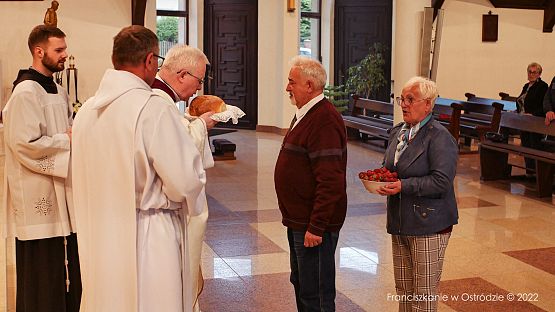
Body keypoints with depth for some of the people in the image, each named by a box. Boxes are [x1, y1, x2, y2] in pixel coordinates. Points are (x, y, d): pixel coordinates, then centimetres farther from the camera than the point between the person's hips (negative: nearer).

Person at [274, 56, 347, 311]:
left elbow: (331, 181, -26)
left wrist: (316, 227, -25)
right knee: (300, 283, 22)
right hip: (299, 219, 11)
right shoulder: (304, 115, 13)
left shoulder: (324, 120, -21)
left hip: (314, 223, -11)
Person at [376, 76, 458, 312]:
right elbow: (389, 167, 25)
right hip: (399, 222, 8)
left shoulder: (440, 137, -13)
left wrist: (403, 186, -26)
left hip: (428, 224, -8)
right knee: (403, 290, 16)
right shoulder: (397, 132, 12)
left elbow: (441, 181, -21)